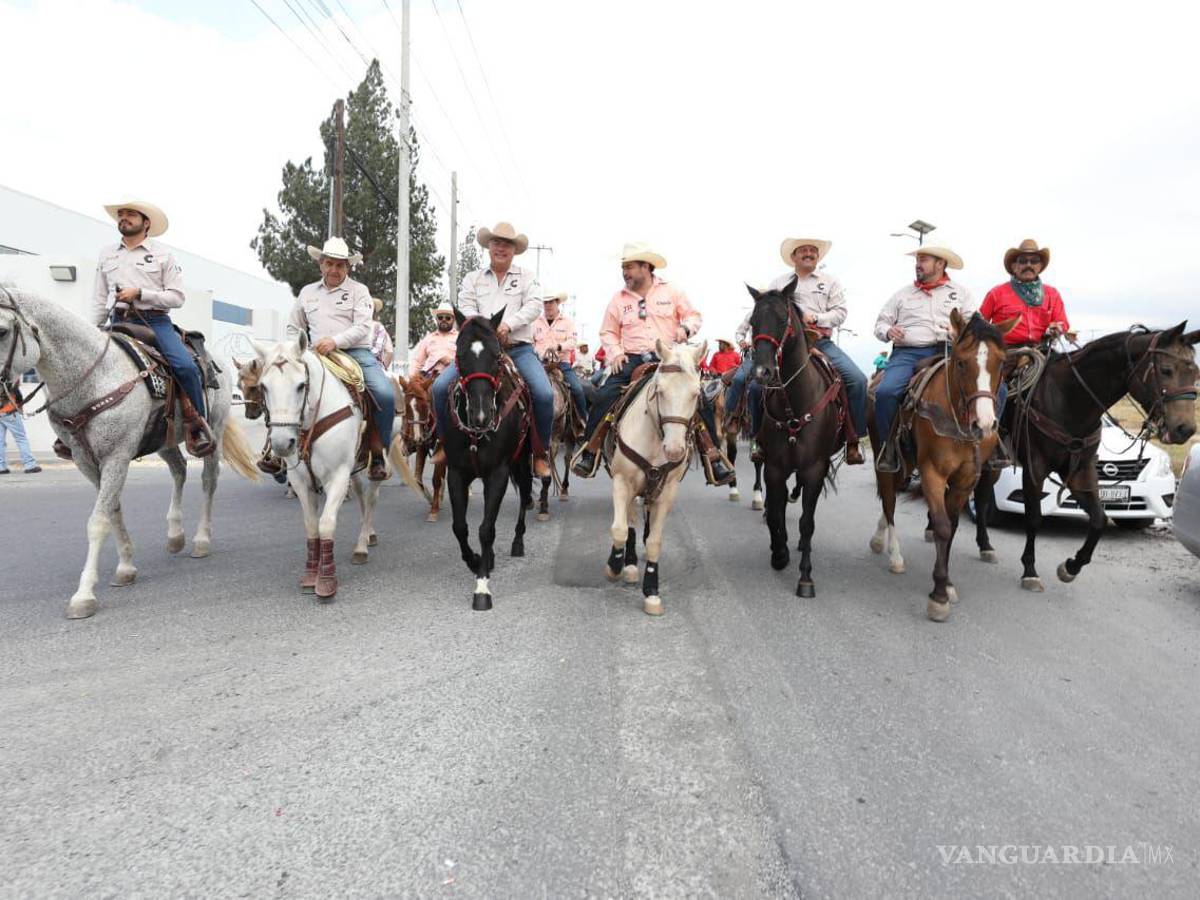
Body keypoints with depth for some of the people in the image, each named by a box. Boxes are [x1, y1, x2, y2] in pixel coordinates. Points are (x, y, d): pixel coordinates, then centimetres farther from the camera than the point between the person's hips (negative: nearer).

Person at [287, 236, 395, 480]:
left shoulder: (359, 290, 8)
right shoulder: (307, 292, 19)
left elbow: (362, 327, -6)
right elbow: (293, 327, 27)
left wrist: (335, 341, -21)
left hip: (356, 352, -3)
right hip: (317, 356, 4)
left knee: (386, 394, -26)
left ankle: (379, 455, -12)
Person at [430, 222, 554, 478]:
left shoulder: (526, 277, 13)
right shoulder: (473, 279, 17)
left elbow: (534, 307, -2)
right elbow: (466, 309, 2)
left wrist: (508, 324, -19)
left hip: (519, 348, -1)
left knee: (544, 394, -23)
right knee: (441, 386, -14)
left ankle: (541, 452, -6)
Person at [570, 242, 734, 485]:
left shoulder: (671, 292, 8)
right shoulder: (618, 299, 11)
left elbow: (694, 316, 14)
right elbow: (608, 332, 15)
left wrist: (686, 328, -9)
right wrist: (615, 354, -3)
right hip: (631, 360, 1)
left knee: (699, 399, -18)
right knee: (604, 397, -21)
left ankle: (713, 457, -8)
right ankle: (589, 451, -8)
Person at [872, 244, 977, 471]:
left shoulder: (960, 292, 18)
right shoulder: (903, 293, 21)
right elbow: (880, 323, 20)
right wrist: (888, 331, -3)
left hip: (947, 352, 0)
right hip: (907, 353, 0)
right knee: (885, 391, -30)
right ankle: (888, 446, -11)